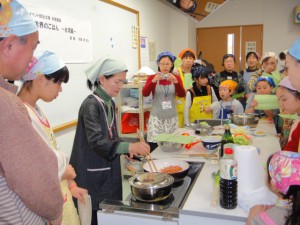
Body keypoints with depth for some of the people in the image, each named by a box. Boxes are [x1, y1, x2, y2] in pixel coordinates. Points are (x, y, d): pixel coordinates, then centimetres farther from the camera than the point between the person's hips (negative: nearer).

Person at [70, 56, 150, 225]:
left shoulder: (110, 103, 6)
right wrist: (129, 147, -39)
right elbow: (96, 141, -28)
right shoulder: (91, 105, -18)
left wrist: (130, 150, -1)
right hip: (93, 174, -8)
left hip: (109, 169, 8)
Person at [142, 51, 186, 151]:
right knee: (154, 147, -5)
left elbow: (182, 95, -8)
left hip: (171, 117, 2)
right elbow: (145, 93, -13)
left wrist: (176, 82, -26)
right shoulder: (152, 77, 1)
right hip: (156, 117, -2)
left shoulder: (176, 78, 5)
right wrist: (153, 81, -29)